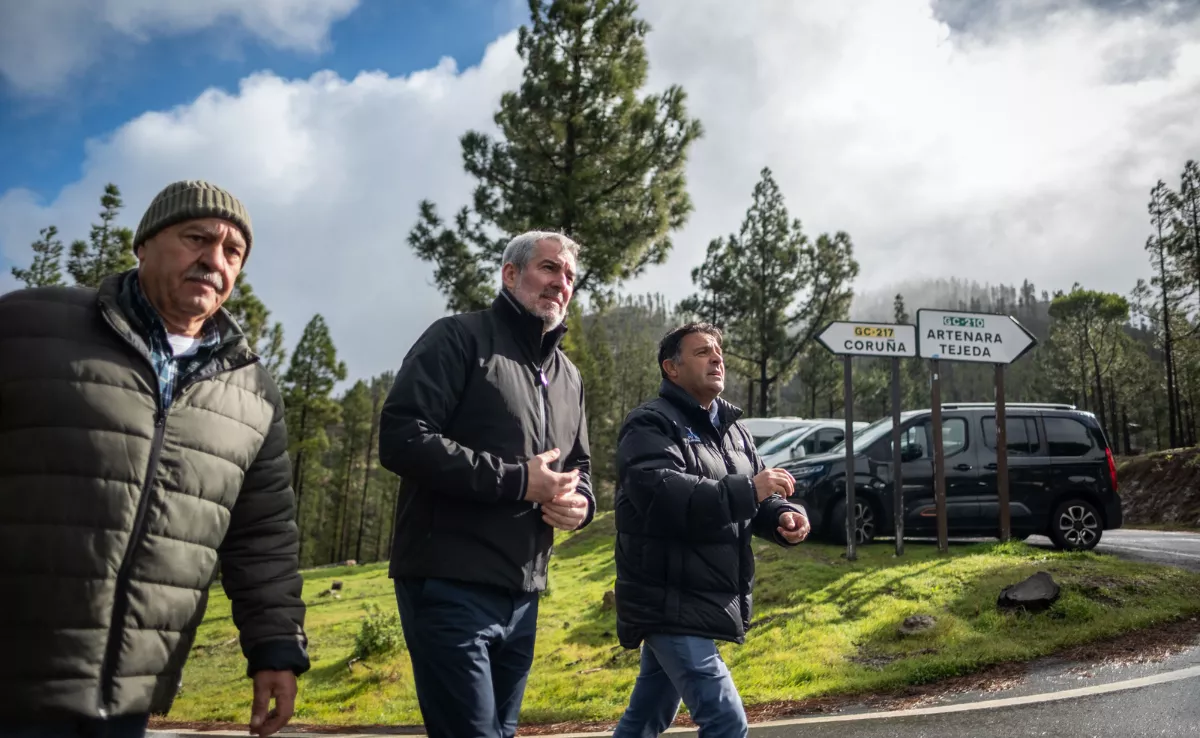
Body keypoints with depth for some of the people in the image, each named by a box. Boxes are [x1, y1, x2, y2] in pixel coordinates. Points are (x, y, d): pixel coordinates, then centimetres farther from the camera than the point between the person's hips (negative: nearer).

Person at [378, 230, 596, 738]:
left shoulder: (568, 377, 17)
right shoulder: (459, 338, -5)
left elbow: (580, 466, 25)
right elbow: (401, 439, -17)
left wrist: (580, 501, 0)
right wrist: (517, 481, -18)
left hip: (522, 596, 7)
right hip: (451, 585, -7)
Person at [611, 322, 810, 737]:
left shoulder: (731, 429, 15)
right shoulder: (650, 426, -12)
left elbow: (755, 502, 14)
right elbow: (663, 495, -29)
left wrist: (783, 516, -9)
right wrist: (747, 490, -31)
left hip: (701, 604, 9)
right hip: (669, 605, -8)